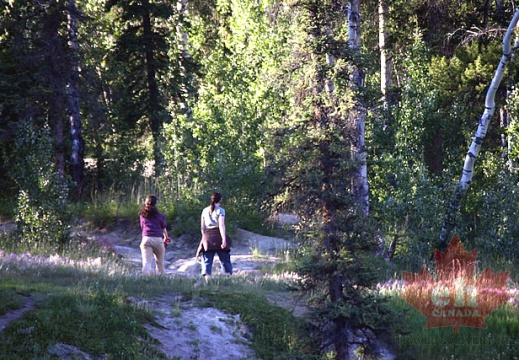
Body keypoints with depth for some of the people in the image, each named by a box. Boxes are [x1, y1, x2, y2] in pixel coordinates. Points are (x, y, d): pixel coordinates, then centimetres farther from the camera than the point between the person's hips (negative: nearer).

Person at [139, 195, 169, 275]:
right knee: (160, 262, 15)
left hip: (146, 239, 1)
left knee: (146, 263, -6)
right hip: (158, 239, -1)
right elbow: (164, 229, 10)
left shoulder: (142, 214, 9)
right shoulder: (160, 215, 2)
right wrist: (166, 237, 29)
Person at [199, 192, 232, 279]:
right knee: (225, 259, 5)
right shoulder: (220, 210, -2)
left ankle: (207, 279, -13)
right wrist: (224, 239, -17)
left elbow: (202, 227, 12)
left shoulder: (205, 210, 11)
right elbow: (221, 225, -12)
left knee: (207, 261, 0)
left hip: (207, 236, 3)